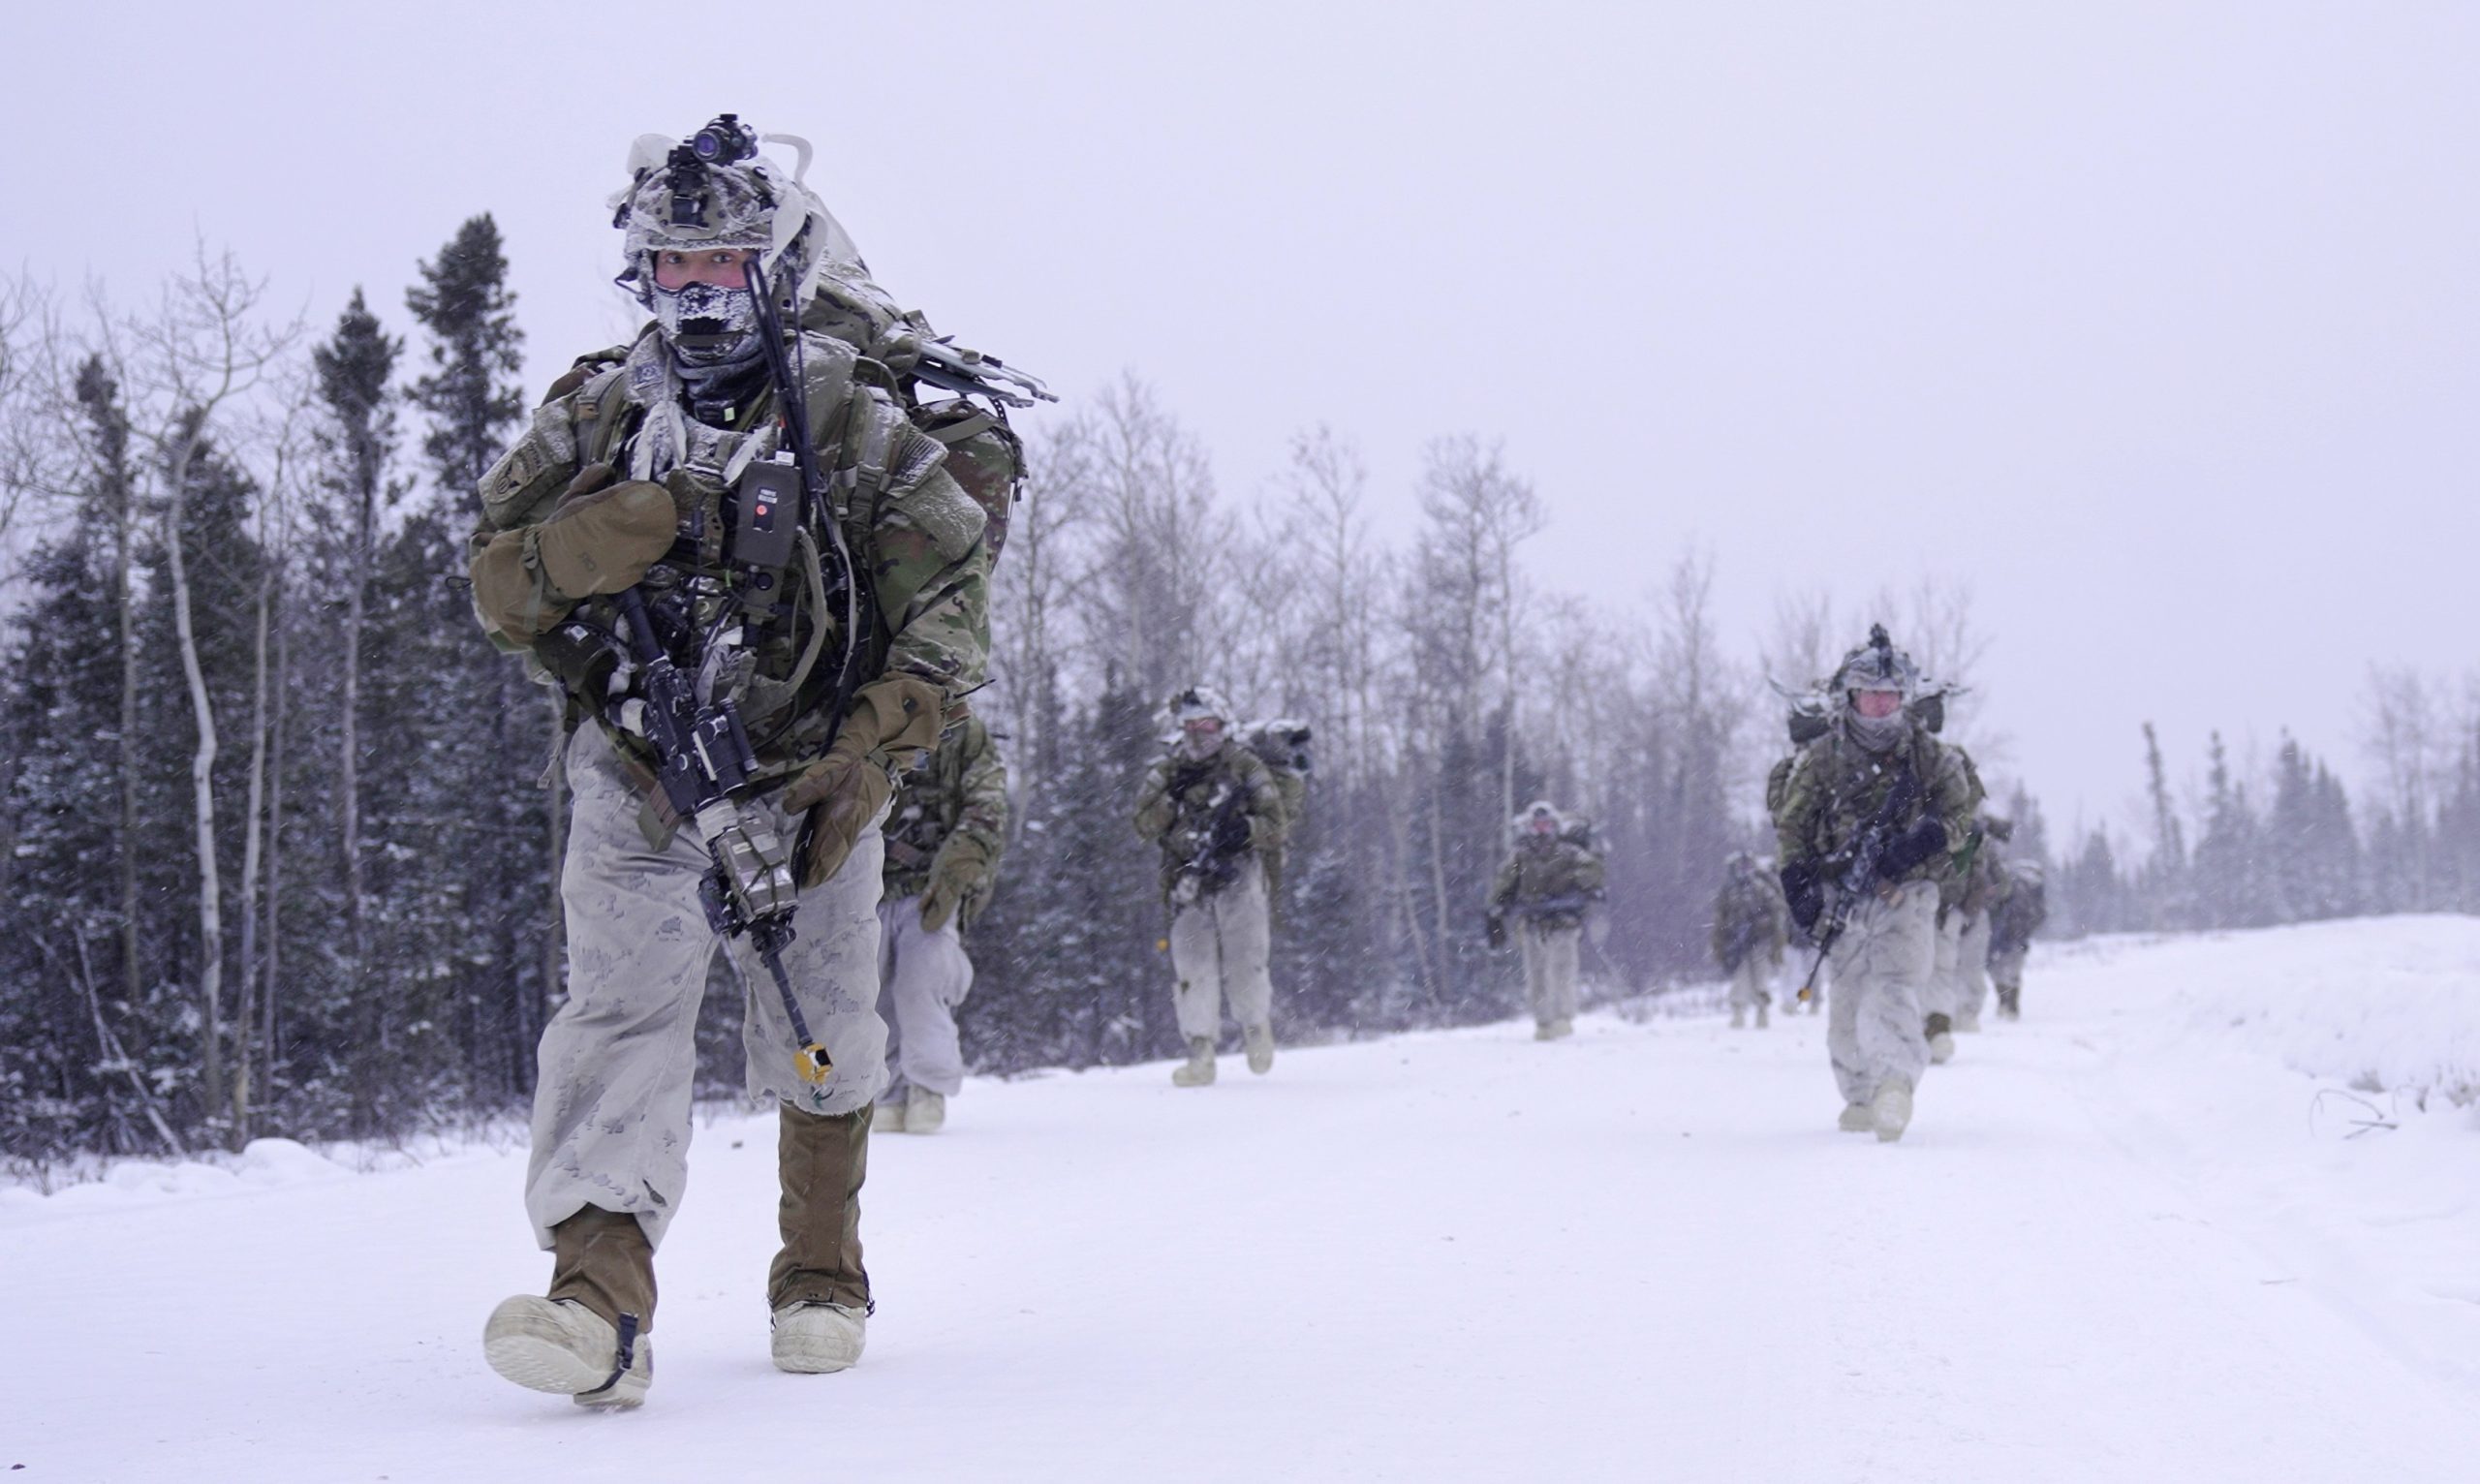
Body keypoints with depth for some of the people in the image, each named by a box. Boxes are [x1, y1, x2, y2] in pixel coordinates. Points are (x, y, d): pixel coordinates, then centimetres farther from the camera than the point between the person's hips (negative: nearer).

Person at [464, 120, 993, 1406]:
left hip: (809, 777, 0)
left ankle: (821, 1275, 26)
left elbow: (948, 600, -1)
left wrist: (865, 763, -11)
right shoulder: (592, 416, 6)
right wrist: (606, 534, -17)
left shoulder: (850, 416, 0)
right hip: (636, 778, 0)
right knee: (622, 1010, -17)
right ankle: (601, 1297, -30)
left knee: (823, 1041, 4)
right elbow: (499, 586, 4)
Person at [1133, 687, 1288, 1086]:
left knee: (1244, 962, -6)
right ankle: (1201, 1052, -5)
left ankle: (1257, 1029, 19)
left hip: (1237, 877, -2)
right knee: (1192, 966, -7)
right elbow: (1145, 828, 3)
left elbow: (1275, 827, 4)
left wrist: (1247, 829, -17)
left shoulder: (1246, 767, 7)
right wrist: (1172, 793, -11)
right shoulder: (1166, 772, 13)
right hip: (1188, 882, 2)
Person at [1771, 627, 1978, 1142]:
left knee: (1896, 990, -23)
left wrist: (1923, 841, -10)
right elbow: (1789, 823, 9)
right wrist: (1799, 886, -3)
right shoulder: (1820, 758, 4)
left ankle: (1895, 1084, -40)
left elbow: (1962, 812, 11)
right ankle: (1860, 1098, 20)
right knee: (1848, 1002, 5)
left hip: (1907, 894, -2)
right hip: (1844, 899, 2)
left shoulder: (1931, 756, 4)